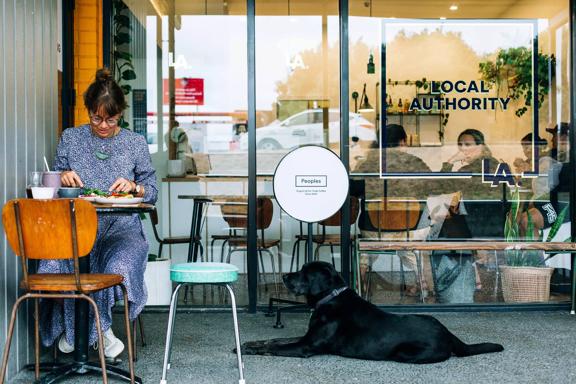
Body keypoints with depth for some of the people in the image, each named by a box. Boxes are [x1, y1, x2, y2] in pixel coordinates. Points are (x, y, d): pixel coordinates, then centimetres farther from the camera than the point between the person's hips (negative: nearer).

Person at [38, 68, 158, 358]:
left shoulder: (135, 143, 11)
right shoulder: (70, 138, 13)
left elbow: (152, 191, 12)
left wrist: (134, 187, -10)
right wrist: (63, 178, -6)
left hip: (121, 226, -1)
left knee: (119, 265, -37)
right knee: (55, 263, -32)